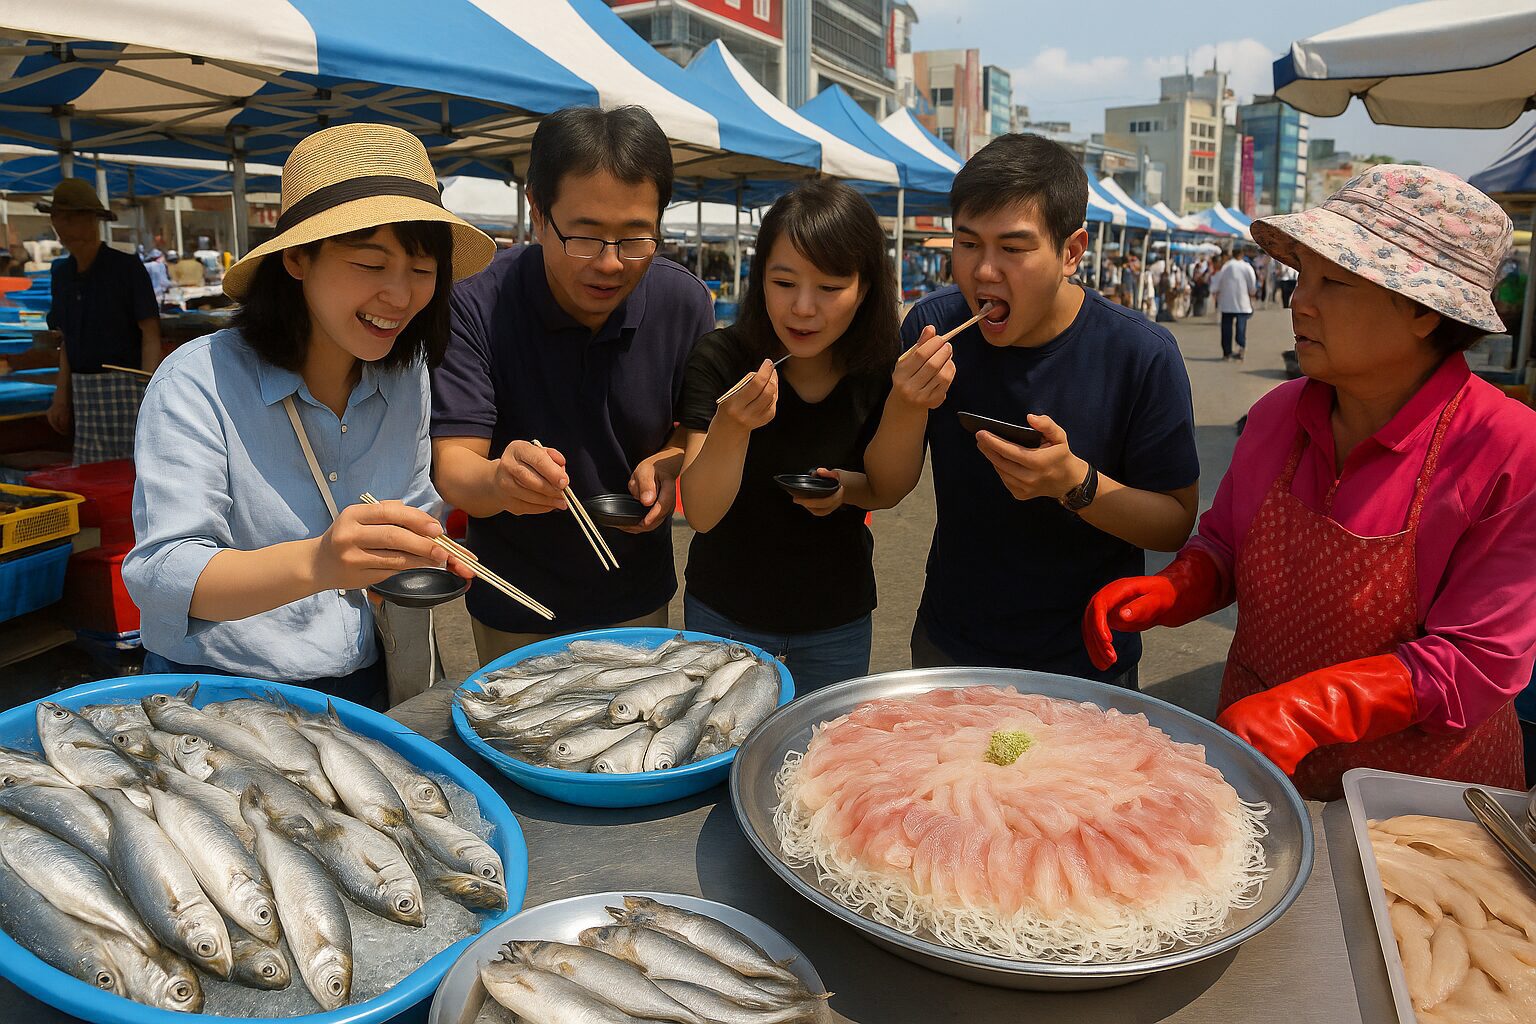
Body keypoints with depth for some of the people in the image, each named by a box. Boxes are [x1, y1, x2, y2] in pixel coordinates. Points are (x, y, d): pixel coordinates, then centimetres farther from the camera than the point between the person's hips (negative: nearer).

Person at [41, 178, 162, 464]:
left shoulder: (127, 267, -7)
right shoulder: (62, 274, 11)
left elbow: (151, 334, -10)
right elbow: (67, 341, 16)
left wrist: (150, 395, -18)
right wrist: (61, 398, 12)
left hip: (127, 386, -6)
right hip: (84, 391, 6)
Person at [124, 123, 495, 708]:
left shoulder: (406, 378, 4)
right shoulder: (198, 383, -13)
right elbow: (160, 576, -21)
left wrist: (426, 550, -6)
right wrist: (316, 563, -38)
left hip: (363, 685, 4)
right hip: (218, 696, -3)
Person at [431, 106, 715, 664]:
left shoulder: (685, 302, -14)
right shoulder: (480, 307, -23)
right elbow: (452, 468, -25)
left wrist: (666, 462, -22)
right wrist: (502, 480, -48)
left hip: (637, 596, 3)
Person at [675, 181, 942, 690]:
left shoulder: (879, 366, -13)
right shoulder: (720, 358, -20)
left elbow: (887, 490, -8)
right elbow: (701, 514, -26)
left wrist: (846, 488, -30)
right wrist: (732, 425, -43)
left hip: (838, 621, 2)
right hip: (725, 613, -1)